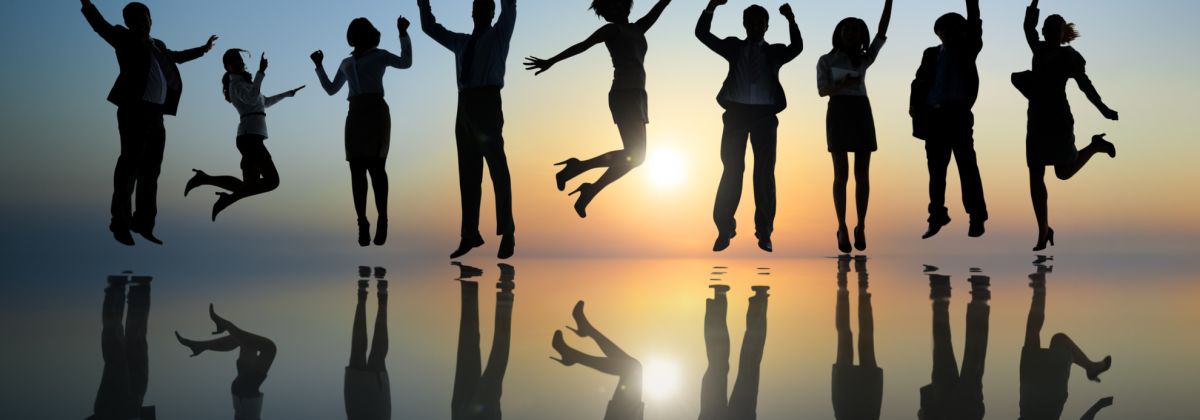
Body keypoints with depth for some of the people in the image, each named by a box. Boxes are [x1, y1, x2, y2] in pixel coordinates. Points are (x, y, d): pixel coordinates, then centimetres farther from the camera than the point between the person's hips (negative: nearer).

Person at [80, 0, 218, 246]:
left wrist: (203, 49, 52)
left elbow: (176, 57, 41)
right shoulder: (126, 40, 6)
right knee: (130, 166, -7)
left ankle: (143, 222, 14)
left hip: (155, 114, 7)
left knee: (150, 170, 7)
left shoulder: (157, 46, 23)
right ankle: (120, 223, 0)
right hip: (134, 110, -6)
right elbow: (102, 27, -8)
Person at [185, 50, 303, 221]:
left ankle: (205, 179, 2)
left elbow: (265, 102, 40)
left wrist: (287, 94, 48)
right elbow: (253, 99, -24)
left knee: (249, 188, 5)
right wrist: (261, 71, -21)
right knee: (272, 180, -18)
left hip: (250, 138, 9)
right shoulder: (237, 83, -3)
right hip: (250, 137, -9)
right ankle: (229, 199, -14)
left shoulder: (243, 82, 25)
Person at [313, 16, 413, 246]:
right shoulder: (346, 63, 24)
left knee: (375, 166, -14)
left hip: (375, 112, -5)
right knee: (357, 170, -4)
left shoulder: (379, 55, 10)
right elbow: (331, 89, 30)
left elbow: (405, 62, -5)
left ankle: (382, 220, -9)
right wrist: (319, 66, 24)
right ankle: (362, 224, -5)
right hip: (355, 116, 5)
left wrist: (403, 33, -9)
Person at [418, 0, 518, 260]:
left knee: (498, 169, -5)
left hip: (487, 103, -5)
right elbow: (430, 27, 32)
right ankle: (470, 235, 1)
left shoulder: (499, 34, 14)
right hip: (465, 106, 5)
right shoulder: (461, 42, 26)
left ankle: (507, 233, -4)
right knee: (468, 173, 1)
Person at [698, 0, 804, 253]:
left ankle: (764, 232, 5)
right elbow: (702, 33, 5)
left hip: (764, 115, 1)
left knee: (765, 172, 1)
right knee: (732, 170, -3)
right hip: (737, 112, -1)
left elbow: (797, 47, -7)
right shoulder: (734, 47, 12)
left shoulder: (775, 51, 12)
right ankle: (724, 229, 1)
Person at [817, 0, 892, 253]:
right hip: (838, 114, -3)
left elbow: (882, 32, 7)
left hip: (862, 114, 3)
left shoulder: (864, 60, 13)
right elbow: (822, 90, -5)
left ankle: (861, 227, 5)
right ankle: (842, 228, -1)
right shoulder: (826, 61, 6)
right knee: (841, 174, -6)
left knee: (862, 175, -1)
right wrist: (840, 84, -24)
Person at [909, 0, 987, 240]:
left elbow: (975, 26, -3)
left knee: (967, 166, -3)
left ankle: (977, 218, 0)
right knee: (936, 170, 7)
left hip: (958, 115, -2)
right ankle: (937, 217, 15)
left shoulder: (967, 50, 10)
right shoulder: (931, 54, 13)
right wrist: (916, 107, -5)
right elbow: (920, 81, 8)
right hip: (934, 117, 2)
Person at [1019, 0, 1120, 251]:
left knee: (1064, 172, 9)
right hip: (1037, 123, 5)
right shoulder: (1040, 50, 9)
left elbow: (1085, 85, -8)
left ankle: (1096, 146, 37)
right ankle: (1044, 231, 8)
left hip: (1058, 122, -5)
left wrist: (1104, 110, -14)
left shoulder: (1068, 56, -5)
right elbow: (1028, 27, 19)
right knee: (1035, 177, 1)